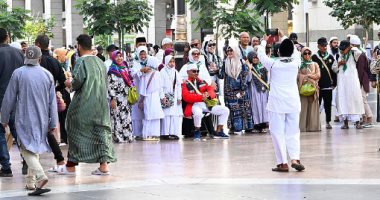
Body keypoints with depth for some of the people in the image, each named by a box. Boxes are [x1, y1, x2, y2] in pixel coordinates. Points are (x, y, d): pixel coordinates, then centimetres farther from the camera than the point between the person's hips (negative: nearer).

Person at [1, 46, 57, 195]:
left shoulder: (18, 73, -7)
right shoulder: (47, 74, 2)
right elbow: (53, 101, 4)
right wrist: (53, 123, 9)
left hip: (25, 119, -4)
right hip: (42, 119, 4)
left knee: (27, 149, -6)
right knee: (35, 148, 15)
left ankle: (41, 176, -26)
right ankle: (31, 181, 19)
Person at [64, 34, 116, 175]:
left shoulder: (81, 61, -12)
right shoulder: (100, 61, 8)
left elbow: (77, 80, -19)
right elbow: (104, 81, 13)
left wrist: (71, 85, 1)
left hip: (83, 104, -6)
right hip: (100, 103, 6)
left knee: (76, 132, 5)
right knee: (100, 131, 6)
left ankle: (71, 166, 11)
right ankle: (104, 164, -3)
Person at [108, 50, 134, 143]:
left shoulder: (125, 68, 14)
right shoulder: (112, 70, -7)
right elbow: (110, 86, -12)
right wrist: (112, 99, -18)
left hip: (126, 98, 7)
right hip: (118, 99, -7)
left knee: (127, 117, 8)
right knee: (117, 117, -5)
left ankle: (128, 136, 12)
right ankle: (118, 137, -2)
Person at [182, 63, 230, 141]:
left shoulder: (202, 82, 19)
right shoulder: (185, 84, -2)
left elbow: (211, 89, 10)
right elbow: (186, 97, -17)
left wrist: (208, 95, -16)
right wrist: (201, 97, -26)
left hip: (206, 104, 7)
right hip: (194, 105, -7)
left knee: (225, 110, -2)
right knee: (198, 113, -43)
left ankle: (219, 132, 7)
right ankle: (197, 132, -15)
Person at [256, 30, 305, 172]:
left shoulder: (273, 64, -6)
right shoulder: (295, 62, 1)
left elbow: (260, 54, 9)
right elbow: (295, 51, 22)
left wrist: (264, 41, 27)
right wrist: (283, 37, 33)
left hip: (277, 103, -3)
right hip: (293, 102, 3)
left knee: (278, 132, 1)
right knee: (293, 132, 9)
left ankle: (282, 163, -2)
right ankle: (295, 159, -5)